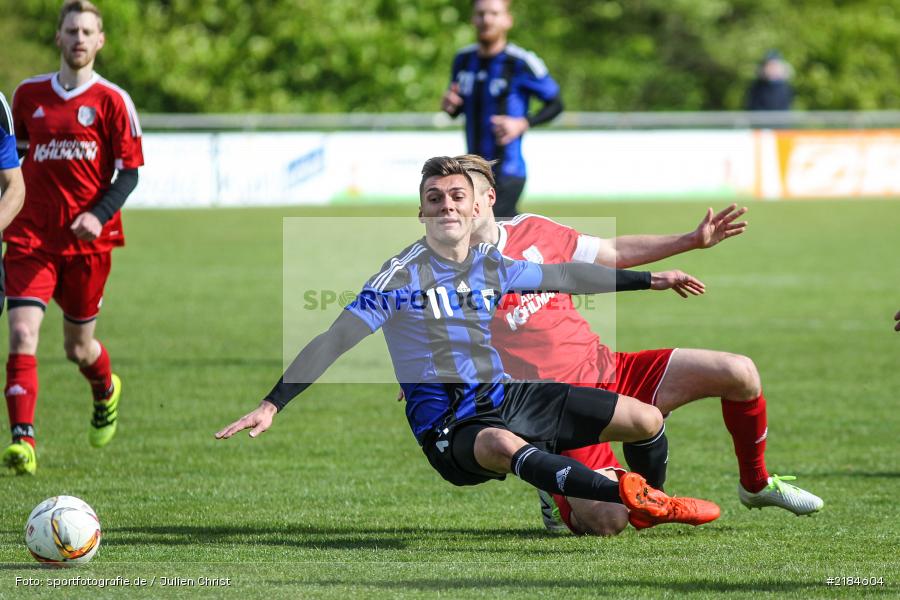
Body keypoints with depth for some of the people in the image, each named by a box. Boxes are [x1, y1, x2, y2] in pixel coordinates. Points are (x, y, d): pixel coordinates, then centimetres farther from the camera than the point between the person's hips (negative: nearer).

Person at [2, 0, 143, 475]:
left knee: (78, 347, 11)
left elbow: (129, 171, -2)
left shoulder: (112, 101, -2)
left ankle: (106, 393, 46)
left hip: (87, 240, -1)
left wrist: (98, 215, -17)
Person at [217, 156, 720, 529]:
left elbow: (565, 276, 21)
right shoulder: (403, 274, -10)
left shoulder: (492, 266, 7)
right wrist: (272, 406, -21)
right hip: (448, 425, -6)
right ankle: (635, 498, -48)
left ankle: (653, 504, 29)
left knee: (647, 420, 0)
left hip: (505, 399, 6)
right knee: (505, 447, -44)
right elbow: (333, 343, -13)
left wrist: (651, 280, 27)